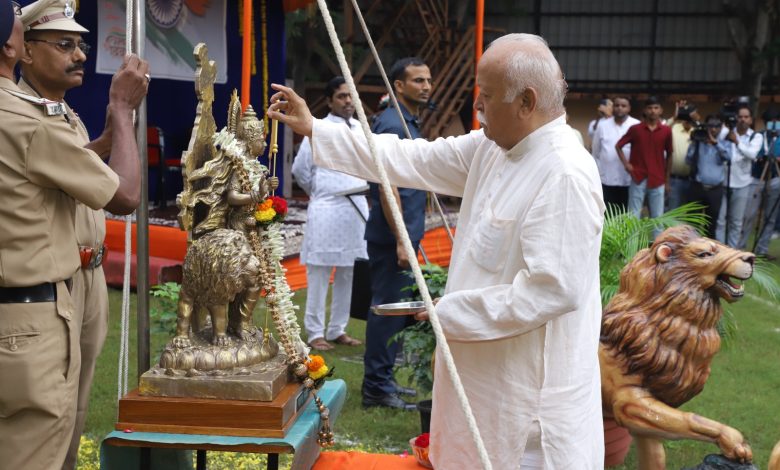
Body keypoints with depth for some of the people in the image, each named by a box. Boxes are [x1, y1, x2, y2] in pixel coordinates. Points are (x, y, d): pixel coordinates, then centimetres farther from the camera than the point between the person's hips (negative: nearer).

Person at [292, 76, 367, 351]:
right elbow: (300, 169, 2)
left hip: (357, 207, 5)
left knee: (349, 272, 9)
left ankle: (338, 330, 20)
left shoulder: (362, 130, 10)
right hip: (327, 209, -5)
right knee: (320, 272, -1)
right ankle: (315, 332, 8)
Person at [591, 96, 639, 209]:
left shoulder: (637, 126, -2)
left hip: (630, 179, -1)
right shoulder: (603, 126, 5)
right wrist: (597, 173, 11)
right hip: (607, 180, 2)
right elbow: (596, 153, 11)